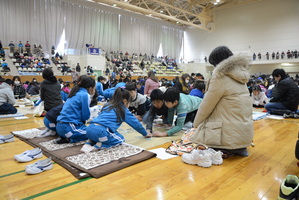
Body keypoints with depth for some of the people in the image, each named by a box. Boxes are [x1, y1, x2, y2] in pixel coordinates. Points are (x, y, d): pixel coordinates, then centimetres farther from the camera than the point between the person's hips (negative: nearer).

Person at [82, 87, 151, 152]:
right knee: (120, 139, 19)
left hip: (89, 130, 6)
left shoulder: (107, 105, 23)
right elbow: (135, 123, 17)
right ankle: (100, 145, -5)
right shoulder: (123, 110, 8)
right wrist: (145, 134, 32)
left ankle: (89, 143, 9)